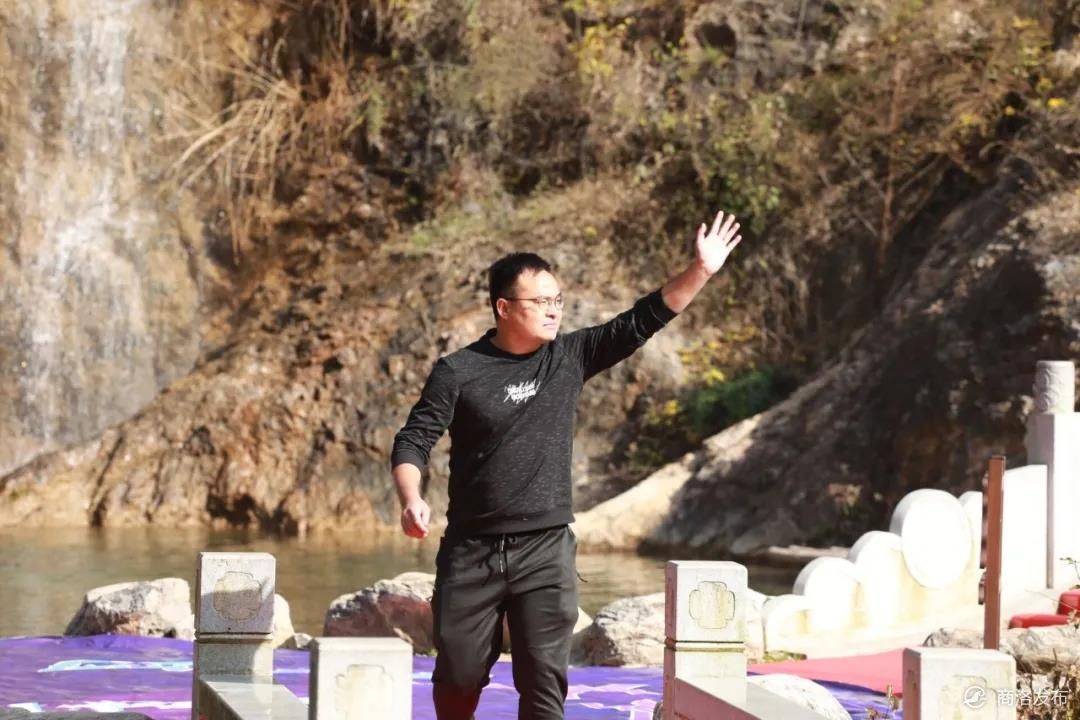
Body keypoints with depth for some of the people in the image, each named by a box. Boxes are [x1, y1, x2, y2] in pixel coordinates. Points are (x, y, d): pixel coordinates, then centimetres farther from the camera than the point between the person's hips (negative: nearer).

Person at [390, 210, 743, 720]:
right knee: (457, 676, 8)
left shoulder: (570, 357, 3)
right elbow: (413, 442, -8)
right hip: (471, 549, -1)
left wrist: (700, 271, -8)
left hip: (546, 550, 2)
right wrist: (411, 501, -26)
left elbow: (641, 322, 1)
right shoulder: (458, 372, -5)